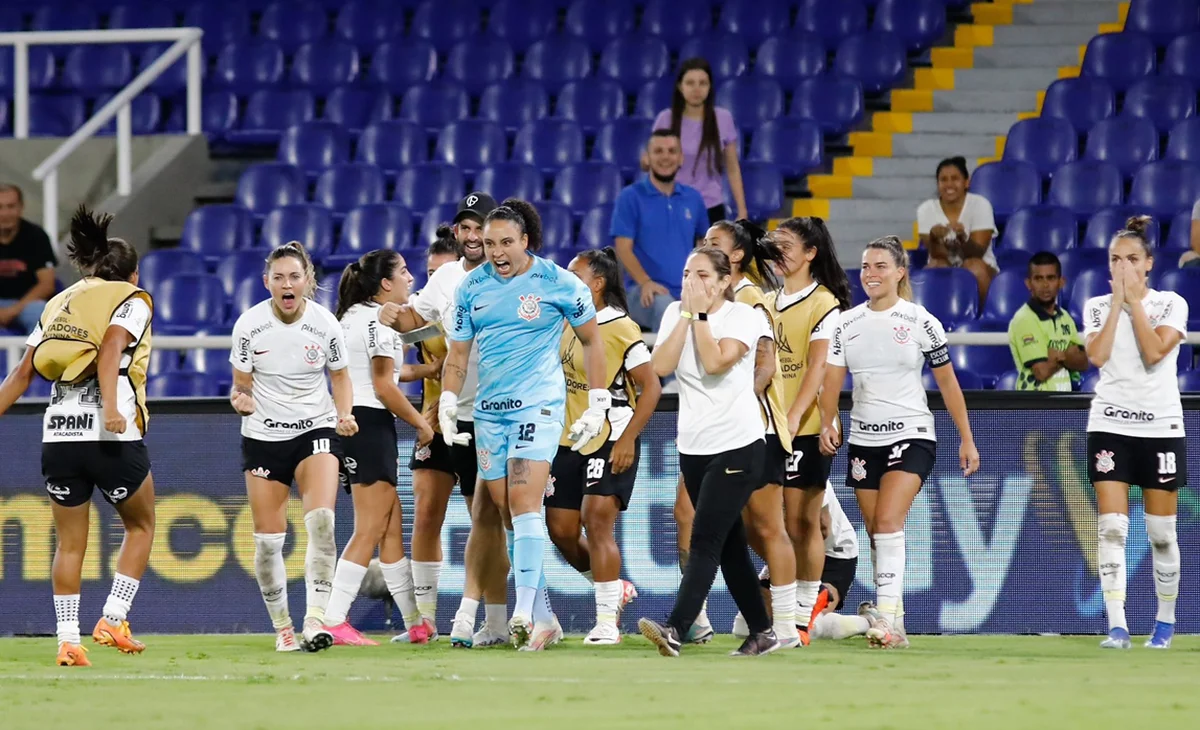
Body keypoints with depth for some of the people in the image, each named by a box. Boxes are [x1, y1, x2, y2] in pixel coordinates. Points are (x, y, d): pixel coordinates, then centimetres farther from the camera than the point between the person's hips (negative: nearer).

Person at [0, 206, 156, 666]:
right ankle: (113, 619, 5)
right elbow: (110, 349, -16)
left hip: (58, 435, 4)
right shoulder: (132, 301, 4)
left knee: (69, 543, 10)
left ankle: (67, 640, 4)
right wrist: (111, 408, -27)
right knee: (140, 526, 15)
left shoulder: (60, 304, 19)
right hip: (111, 437, -4)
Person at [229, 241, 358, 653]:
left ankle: (315, 619, -25)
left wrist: (344, 414, -10)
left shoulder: (325, 324, -8)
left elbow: (340, 376, 8)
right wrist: (240, 400, -24)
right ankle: (282, 628, 19)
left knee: (321, 519, -24)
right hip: (263, 436, 1)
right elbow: (241, 385, -1)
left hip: (316, 429, -1)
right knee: (268, 540, 0)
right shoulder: (249, 325, -9)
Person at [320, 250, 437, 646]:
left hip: (351, 422, 10)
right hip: (372, 424, -10)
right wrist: (421, 424, -5)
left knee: (392, 528, 12)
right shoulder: (378, 320, -11)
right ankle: (334, 621, -12)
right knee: (369, 531, -8)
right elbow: (384, 389, -14)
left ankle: (415, 623, 16)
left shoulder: (353, 316, 17)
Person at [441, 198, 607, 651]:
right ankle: (543, 620, 11)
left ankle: (524, 611, -25)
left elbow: (591, 340, 4)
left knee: (525, 503, -19)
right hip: (489, 410, 5)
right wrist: (447, 406, 3)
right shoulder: (471, 287, 6)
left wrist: (598, 405, 2)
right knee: (508, 516, 4)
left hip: (539, 405, -5)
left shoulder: (558, 283, -5)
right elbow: (458, 353, 14)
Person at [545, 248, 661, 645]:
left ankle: (607, 622, -10)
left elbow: (651, 387, -13)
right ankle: (615, 589, 29)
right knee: (561, 529, 5)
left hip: (610, 443, -8)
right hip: (569, 441, 8)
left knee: (597, 521, -14)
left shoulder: (620, 329, -12)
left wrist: (627, 440, -18)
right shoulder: (566, 323, 9)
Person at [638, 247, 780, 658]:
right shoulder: (675, 313, 7)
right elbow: (661, 366, -7)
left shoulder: (743, 316, -8)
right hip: (693, 446, 7)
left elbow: (715, 362, -22)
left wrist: (701, 314, -15)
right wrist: (686, 314, -9)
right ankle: (762, 633, 20)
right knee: (729, 545, 11)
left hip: (738, 443, -7)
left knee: (705, 540, -15)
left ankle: (676, 631, -26)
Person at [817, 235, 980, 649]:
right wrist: (827, 424, -17)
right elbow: (832, 382, 2)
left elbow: (948, 384, 2)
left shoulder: (920, 322, -4)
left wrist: (967, 440, 2)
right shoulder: (846, 324, 5)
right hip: (864, 440, 4)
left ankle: (887, 620, -25)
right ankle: (894, 626, 13)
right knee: (876, 535, 5)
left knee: (888, 523, -21)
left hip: (911, 435, -4)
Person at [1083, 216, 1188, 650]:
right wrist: (1117, 301, -7)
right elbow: (1097, 356, -10)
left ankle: (1165, 622, 19)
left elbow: (1154, 351, -14)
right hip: (1110, 426, 1)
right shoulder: (1097, 307, 7)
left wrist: (1134, 301, -10)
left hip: (1161, 427, -1)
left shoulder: (1171, 304, 2)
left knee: (1161, 532, 3)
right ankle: (1117, 626, -15)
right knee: (1111, 528, -11)